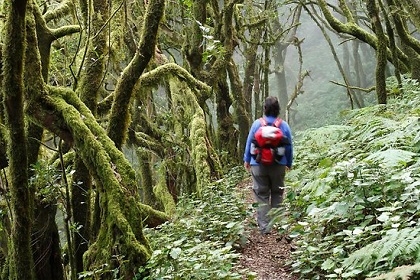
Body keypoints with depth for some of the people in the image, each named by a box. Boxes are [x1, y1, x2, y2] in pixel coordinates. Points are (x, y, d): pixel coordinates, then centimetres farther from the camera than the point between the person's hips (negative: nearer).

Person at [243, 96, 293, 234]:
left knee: (261, 196, 5)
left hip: (259, 165, -1)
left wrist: (247, 160, 13)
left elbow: (249, 143, -1)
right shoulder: (284, 125, -4)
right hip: (278, 166, 1)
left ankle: (264, 227, 2)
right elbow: (289, 147, 3)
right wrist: (289, 163, 17)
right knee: (277, 194, 16)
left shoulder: (257, 124, -8)